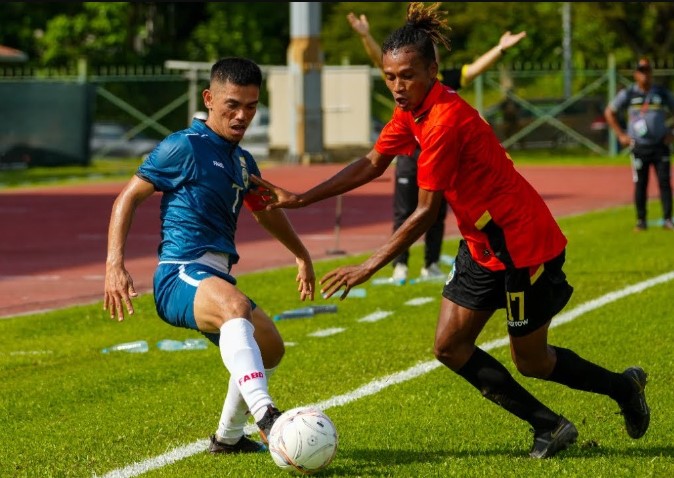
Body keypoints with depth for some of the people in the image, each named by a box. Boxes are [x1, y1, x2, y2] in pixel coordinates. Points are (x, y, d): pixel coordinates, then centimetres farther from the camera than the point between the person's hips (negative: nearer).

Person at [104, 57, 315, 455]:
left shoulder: (244, 163, 17)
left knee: (269, 349, 26)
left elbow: (266, 210, 37)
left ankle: (229, 437, 44)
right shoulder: (184, 147, -6)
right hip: (180, 276, -10)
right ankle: (266, 416, -58)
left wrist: (302, 255, 47)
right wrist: (115, 264, -17)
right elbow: (129, 197, -6)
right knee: (236, 306, -40)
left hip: (217, 279, 10)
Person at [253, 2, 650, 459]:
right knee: (450, 348, 3)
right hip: (484, 244, 9)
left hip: (523, 244, -9)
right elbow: (372, 164, 10)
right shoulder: (412, 111, 0)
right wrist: (300, 199, 6)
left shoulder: (444, 120, -27)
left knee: (531, 362, 5)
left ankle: (623, 386, 31)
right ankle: (549, 426, 11)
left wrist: (370, 266, -21)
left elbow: (426, 212, -25)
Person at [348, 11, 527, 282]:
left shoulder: (448, 80, 8)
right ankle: (400, 266, 1)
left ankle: (431, 266, 18)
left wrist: (500, 48, -1)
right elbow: (379, 59, -11)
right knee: (404, 214, -2)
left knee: (436, 216, 9)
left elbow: (477, 68, 7)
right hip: (410, 155, -3)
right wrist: (365, 36, -26)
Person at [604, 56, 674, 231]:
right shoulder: (628, 94, 1)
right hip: (639, 148, -1)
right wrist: (621, 135, 4)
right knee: (640, 185, 1)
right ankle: (641, 221, 9)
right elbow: (609, 113, 10)